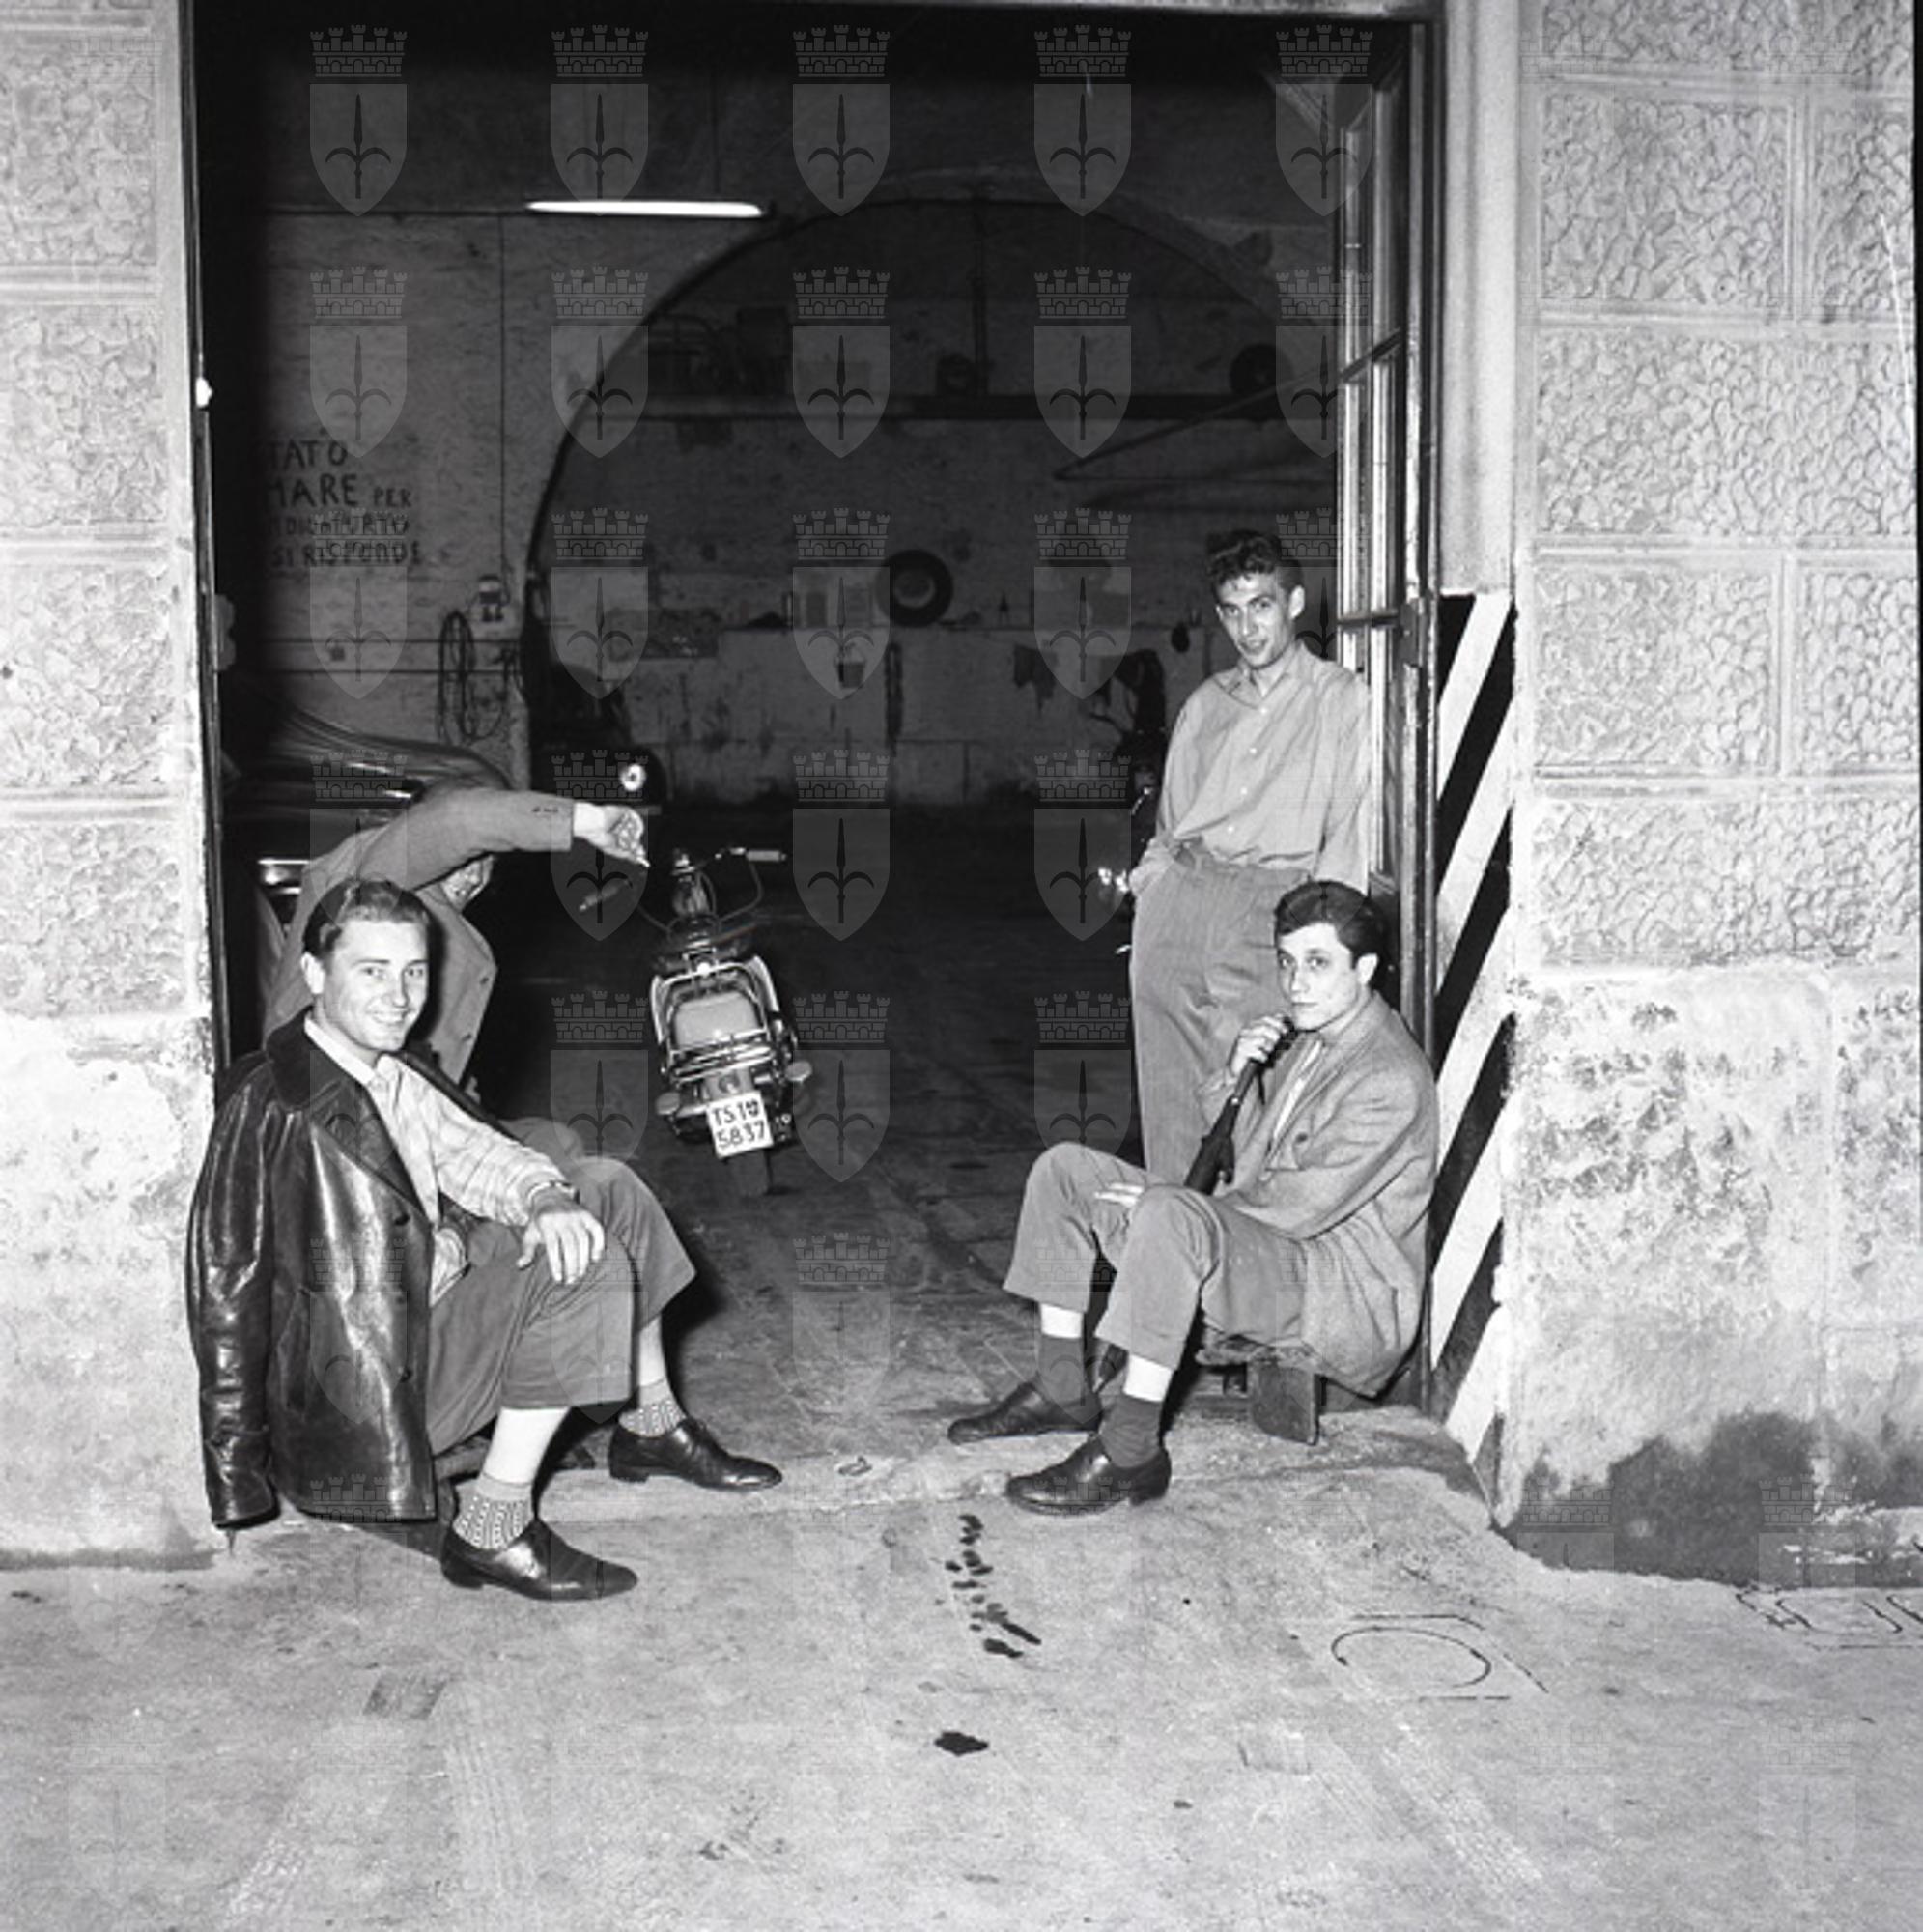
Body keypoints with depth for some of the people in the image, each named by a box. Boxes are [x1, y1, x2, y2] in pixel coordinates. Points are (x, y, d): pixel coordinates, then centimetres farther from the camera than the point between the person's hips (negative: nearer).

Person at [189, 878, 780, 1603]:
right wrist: (237, 1475, -16)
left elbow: (470, 1153, 1)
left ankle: (650, 1427, 20)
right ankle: (493, 1530, -16)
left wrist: (544, 1199, -25)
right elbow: (225, 1284, -19)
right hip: (360, 1382, -9)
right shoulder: (269, 1104, -21)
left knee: (609, 1189, 9)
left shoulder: (394, 1073, 5)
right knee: (586, 1270, -24)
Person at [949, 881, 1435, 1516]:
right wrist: (1235, 1075, -5)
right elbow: (1237, 1152, 17)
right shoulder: (1313, 1037, 10)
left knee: (1171, 1214, -39)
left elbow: (1299, 1206, -23)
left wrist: (1160, 1203, -14)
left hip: (1348, 1290, -10)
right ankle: (1061, 1389, 4)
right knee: (1065, 1167, 4)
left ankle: (1130, 1452, -33)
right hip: (1267, 1247, 10)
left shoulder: (1390, 1078, -20)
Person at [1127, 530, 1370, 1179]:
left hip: (1274, 897, -4)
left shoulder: (1343, 698, 9)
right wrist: (1146, 875, 9)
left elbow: (1348, 831, 0)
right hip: (1178, 896, 4)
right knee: (1168, 1094, -1)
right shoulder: (1204, 703, 23)